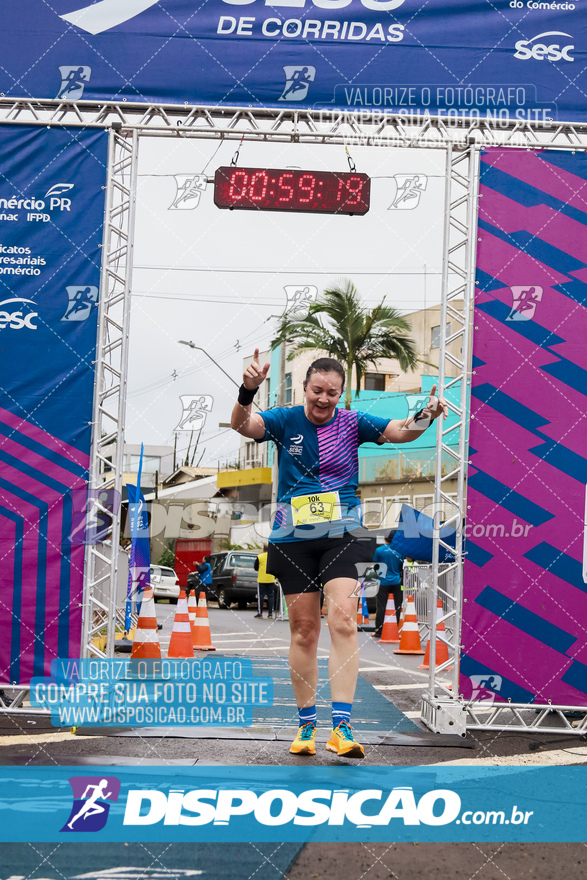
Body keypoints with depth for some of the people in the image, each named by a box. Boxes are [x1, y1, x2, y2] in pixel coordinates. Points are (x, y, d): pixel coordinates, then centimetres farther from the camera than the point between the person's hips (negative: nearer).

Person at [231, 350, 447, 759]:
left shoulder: (352, 423, 3)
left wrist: (425, 417, -29)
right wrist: (248, 391, -34)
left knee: (343, 620, -17)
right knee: (303, 629, 6)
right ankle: (307, 723, 19)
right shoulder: (286, 420, 2)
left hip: (341, 535, -1)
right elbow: (243, 425, -13)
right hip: (293, 539, 1)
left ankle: (342, 726, -19)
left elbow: (400, 431, -8)